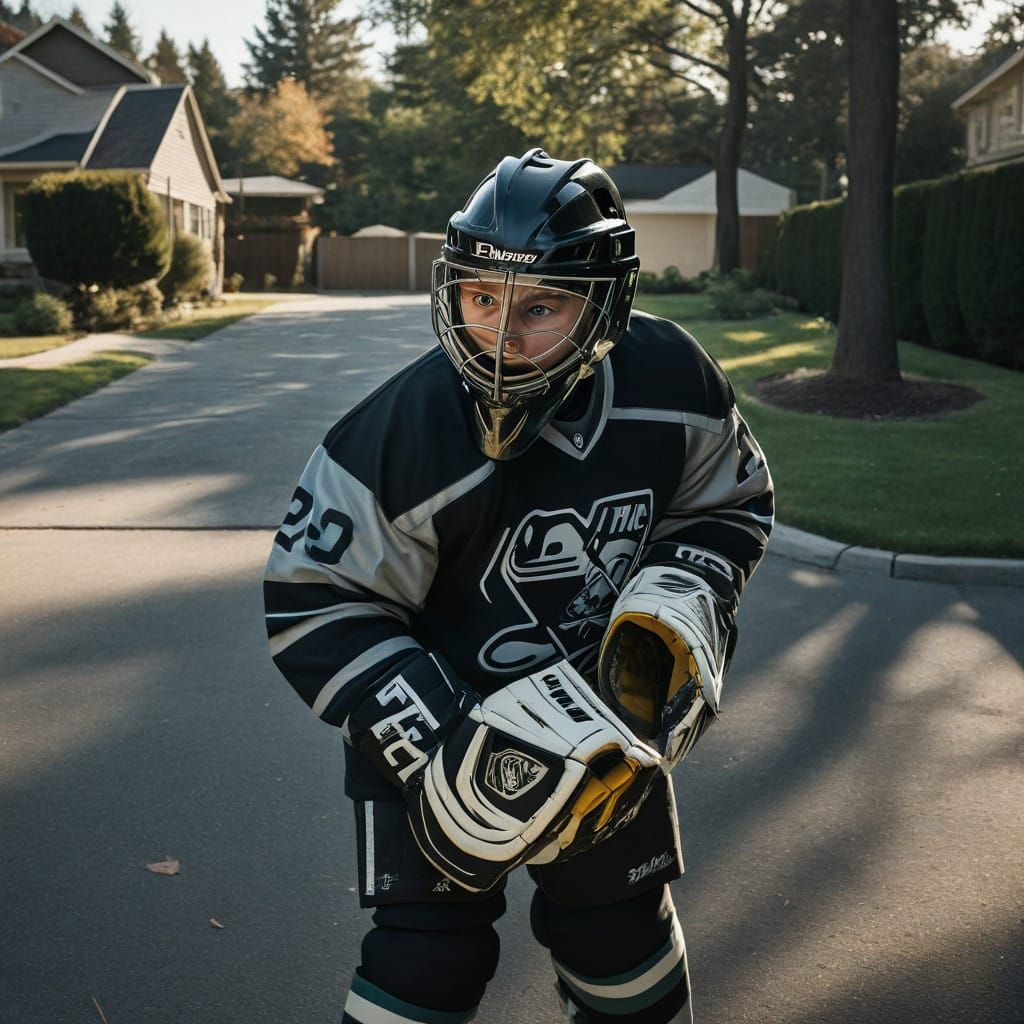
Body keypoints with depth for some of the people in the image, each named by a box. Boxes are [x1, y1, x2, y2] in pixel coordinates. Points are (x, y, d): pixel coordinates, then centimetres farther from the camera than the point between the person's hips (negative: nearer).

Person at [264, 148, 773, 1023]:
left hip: (602, 717, 4)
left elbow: (732, 505, 3)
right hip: (446, 713, -3)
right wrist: (431, 747, -27)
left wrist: (676, 615, -15)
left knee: (622, 933, 18)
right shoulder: (412, 430, -28)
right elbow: (315, 601, -21)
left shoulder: (671, 382, -16)